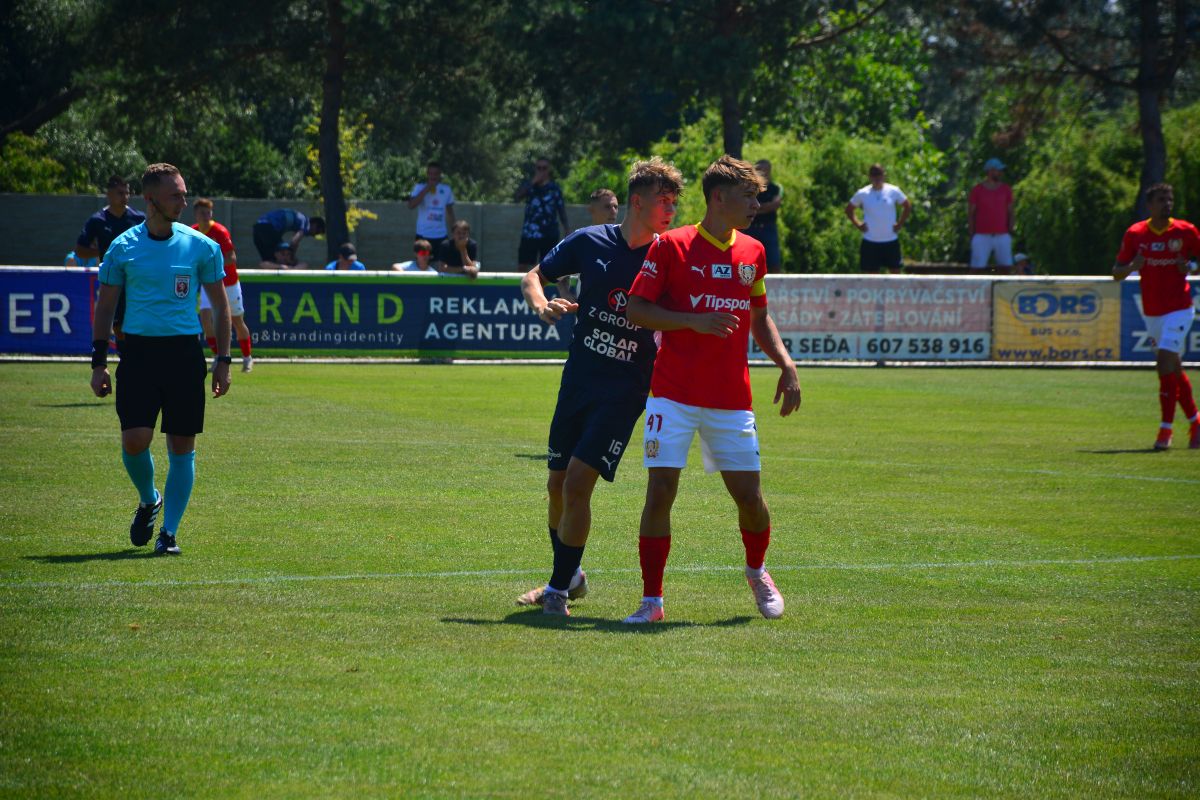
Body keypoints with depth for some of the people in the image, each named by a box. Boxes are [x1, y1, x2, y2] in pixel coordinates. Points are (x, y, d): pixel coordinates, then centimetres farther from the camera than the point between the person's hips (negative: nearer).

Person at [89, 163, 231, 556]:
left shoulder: (201, 246, 2)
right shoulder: (123, 247, 3)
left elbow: (220, 305, 8)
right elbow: (105, 306, 10)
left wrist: (223, 361, 2)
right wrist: (99, 362, 3)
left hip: (184, 351, 0)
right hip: (137, 350, 0)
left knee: (182, 446, -2)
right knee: (134, 439, -11)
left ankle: (169, 531, 7)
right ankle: (148, 501, 19)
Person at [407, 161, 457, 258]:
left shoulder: (446, 189, 6)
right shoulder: (420, 188, -3)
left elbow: (450, 212, 13)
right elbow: (411, 205, -20)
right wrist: (427, 188, -21)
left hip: (441, 236, 3)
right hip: (423, 235, -3)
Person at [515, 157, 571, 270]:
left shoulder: (554, 188, 4)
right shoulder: (528, 185, 7)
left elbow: (561, 209, 5)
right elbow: (517, 196, -13)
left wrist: (566, 228, -4)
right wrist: (533, 182, -15)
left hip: (549, 235, -1)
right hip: (529, 234, 1)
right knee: (522, 265, -1)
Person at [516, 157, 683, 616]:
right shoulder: (590, 242, 0)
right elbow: (533, 276, 11)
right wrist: (542, 305, -10)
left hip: (624, 392, -3)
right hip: (577, 384, 3)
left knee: (577, 483, -14)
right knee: (558, 485, 10)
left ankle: (560, 587, -1)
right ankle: (568, 577, 31)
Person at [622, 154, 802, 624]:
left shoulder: (753, 252, 11)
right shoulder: (672, 246, -4)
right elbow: (636, 309, -6)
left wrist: (786, 365, 10)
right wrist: (695, 321, -17)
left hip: (731, 399, 4)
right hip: (674, 395, -4)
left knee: (749, 494, 2)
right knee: (660, 491, -10)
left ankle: (757, 572, 32)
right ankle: (652, 599, -1)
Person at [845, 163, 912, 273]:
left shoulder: (893, 191, -2)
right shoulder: (862, 194, -2)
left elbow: (908, 206, 10)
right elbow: (849, 209, 10)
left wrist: (900, 223, 1)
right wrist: (858, 224, -1)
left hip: (891, 241, 0)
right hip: (870, 242, 0)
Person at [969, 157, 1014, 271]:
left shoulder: (1006, 189, 6)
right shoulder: (977, 190, -1)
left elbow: (1010, 213, 9)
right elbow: (970, 214, 1)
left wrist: (1010, 235, 0)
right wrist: (972, 237, -5)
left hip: (1002, 236, 2)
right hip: (981, 237, -2)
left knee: (1006, 268, -2)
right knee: (977, 268, -7)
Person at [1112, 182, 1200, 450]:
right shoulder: (1135, 234, 1)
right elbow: (1117, 273, 4)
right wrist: (1132, 266, -18)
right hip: (1151, 313, 4)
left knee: (1165, 366, -16)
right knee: (1174, 370, 12)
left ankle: (1165, 430, -11)